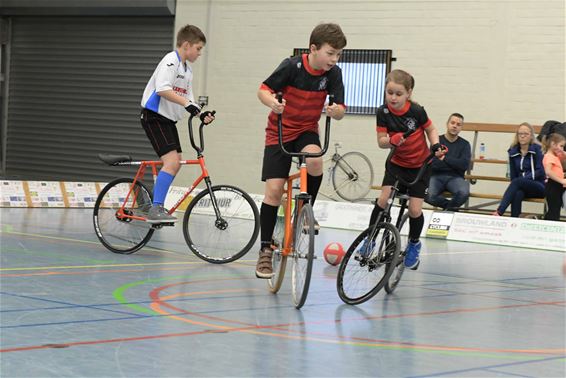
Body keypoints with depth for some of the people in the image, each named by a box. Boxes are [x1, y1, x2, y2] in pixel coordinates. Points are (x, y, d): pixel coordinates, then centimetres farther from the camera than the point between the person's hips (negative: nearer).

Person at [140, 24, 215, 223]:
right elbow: (162, 89, -27)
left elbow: (188, 100, 17)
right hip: (154, 117, -10)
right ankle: (156, 209, -21)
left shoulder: (187, 70, 17)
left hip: (169, 119, 10)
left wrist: (201, 114, -1)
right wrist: (186, 103, -31)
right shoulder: (171, 61, -13)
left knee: (176, 163, 11)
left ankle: (155, 207, 21)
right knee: (171, 161, -21)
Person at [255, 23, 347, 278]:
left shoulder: (333, 73, -11)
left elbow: (340, 110, -13)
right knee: (274, 190, -9)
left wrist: (335, 110, -37)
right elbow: (263, 90, -13)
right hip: (280, 131, -2)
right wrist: (272, 102, -35)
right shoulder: (293, 66, -20)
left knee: (315, 160, -32)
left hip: (307, 130, 2)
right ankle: (265, 250, 2)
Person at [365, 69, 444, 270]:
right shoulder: (383, 112, -15)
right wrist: (391, 140, -34)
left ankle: (414, 244, 22)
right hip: (397, 163, 2)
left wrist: (436, 145, -16)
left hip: (419, 165, -2)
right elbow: (381, 141, -14)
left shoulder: (416, 111, -19)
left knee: (414, 210, -5)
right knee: (383, 200, -16)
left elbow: (431, 129, -1)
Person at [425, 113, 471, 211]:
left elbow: (465, 165, -7)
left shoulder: (464, 144, 9)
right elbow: (432, 164, -7)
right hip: (436, 176, -1)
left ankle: (448, 209, -1)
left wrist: (445, 159, -7)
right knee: (428, 195, -33)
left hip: (455, 177, 1)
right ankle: (452, 206, -4)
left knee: (464, 193, -33)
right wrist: (455, 163, -6)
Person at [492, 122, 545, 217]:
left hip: (539, 187, -3)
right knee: (518, 193, -35)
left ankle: (499, 212, -45)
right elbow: (513, 175, 10)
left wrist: (525, 178, -20)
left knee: (517, 181, -33)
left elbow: (540, 172, -9)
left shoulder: (537, 149, -2)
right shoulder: (513, 152, 9)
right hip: (521, 187, 3)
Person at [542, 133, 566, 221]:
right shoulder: (549, 157, -15)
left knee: (556, 210, 14)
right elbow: (548, 171, -29)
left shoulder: (555, 156, 16)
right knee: (553, 211, -9)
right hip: (552, 186, -10)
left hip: (557, 187, 10)